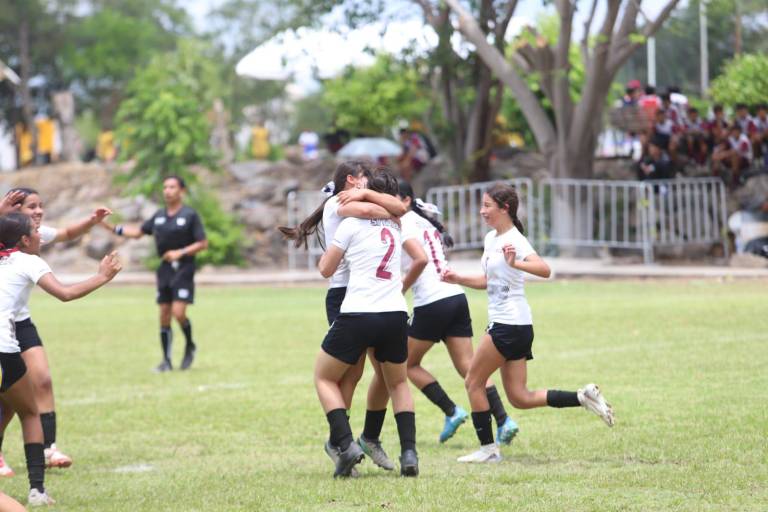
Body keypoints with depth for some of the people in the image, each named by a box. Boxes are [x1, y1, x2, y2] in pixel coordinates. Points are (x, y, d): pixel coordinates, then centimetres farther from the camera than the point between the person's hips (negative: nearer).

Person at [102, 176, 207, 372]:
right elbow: (138, 232, 17)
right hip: (165, 268, 5)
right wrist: (109, 226, 10)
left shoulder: (190, 215, -6)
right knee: (164, 315, 4)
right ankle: (166, 360, 11)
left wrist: (181, 252, -18)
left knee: (178, 312, -16)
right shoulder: (159, 216, 10)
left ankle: (190, 346, 11)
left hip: (183, 269, -5)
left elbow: (203, 243, -7)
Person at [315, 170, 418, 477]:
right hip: (395, 316, 4)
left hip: (356, 315, -4)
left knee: (324, 378, 14)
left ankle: (346, 444, -6)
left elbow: (326, 269, 5)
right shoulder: (397, 227, 15)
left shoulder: (353, 223, 2)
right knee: (398, 383, 24)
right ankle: (409, 451, 6)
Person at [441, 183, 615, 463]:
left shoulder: (514, 240, -14)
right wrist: (457, 279, 13)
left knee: (473, 382, -1)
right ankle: (583, 397, 7)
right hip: (503, 323, 9)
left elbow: (544, 269, -31)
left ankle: (487, 448, 7)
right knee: (519, 397, 7)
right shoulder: (491, 238, 14)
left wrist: (515, 263, -46)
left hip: (511, 325, -9)